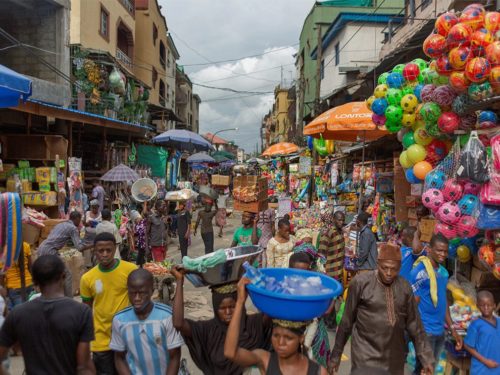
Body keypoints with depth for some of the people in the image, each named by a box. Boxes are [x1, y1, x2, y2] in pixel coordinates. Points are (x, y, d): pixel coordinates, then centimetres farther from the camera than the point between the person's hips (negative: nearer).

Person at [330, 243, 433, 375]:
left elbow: (414, 324, 8)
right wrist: (336, 354, 2)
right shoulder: (360, 282, -12)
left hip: (395, 357, 4)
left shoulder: (404, 287, -1)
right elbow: (347, 320, -4)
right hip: (366, 355, -3)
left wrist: (426, 357, 10)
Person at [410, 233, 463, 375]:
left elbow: (443, 300, 14)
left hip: (440, 331, 7)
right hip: (425, 331, -7)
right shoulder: (419, 272, -17)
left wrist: (452, 328, 13)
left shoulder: (444, 272, 6)